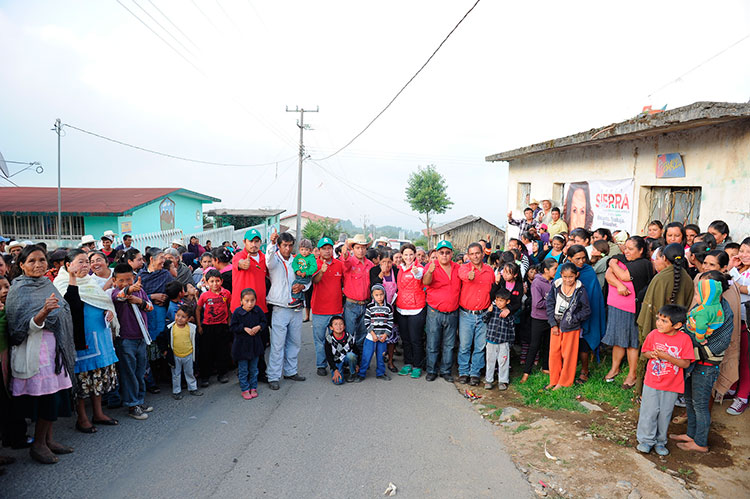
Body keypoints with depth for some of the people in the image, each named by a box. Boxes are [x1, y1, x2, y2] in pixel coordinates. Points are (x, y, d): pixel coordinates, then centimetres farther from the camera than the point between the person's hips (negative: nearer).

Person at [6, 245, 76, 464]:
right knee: (48, 397, -5)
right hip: (36, 350, -7)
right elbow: (23, 327, -15)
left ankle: (48, 439, 21)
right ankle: (38, 445, 10)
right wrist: (44, 312, -30)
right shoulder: (19, 290, -9)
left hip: (54, 348, 7)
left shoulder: (47, 285, 11)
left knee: (56, 394, 8)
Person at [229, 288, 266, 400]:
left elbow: (264, 322, 6)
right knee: (243, 370, 7)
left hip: (255, 344, 3)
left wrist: (259, 327, -14)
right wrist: (244, 328, -21)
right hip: (242, 345, -3)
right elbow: (232, 327, -10)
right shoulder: (237, 312, -14)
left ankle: (253, 388, 28)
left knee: (254, 369, 15)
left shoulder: (258, 310, -6)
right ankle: (245, 389, 21)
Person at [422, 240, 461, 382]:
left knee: (449, 345, 11)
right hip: (434, 312, -3)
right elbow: (425, 282, -26)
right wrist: (430, 272, -46)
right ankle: (431, 370, 18)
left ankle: (446, 370, 24)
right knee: (433, 344, 4)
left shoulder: (457, 268, 5)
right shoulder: (432, 266, -7)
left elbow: (462, 286, 18)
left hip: (452, 313, 3)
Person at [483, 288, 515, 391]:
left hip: (504, 342, -1)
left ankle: (502, 381, 19)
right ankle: (488, 380, 21)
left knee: (503, 361, 6)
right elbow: (484, 320, -3)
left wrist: (511, 341, 5)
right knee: (490, 361, 10)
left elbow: (512, 328, 4)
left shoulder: (509, 313, -2)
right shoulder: (493, 309, -1)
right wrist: (489, 312, -20)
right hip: (491, 341, 1)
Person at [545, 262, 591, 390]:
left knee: (568, 355, 6)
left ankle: (565, 382, 21)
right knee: (554, 353, 10)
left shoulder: (580, 290, -12)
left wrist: (573, 319, -13)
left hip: (571, 327, -3)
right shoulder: (556, 286, -3)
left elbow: (587, 311, -6)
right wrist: (553, 324, -3)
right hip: (556, 325, 3)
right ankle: (553, 380, 25)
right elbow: (550, 305, 1)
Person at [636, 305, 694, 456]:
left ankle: (660, 441, 30)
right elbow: (644, 352, 5)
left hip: (672, 386, -1)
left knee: (665, 414, 12)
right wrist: (652, 354, -17)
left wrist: (667, 356, -25)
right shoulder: (653, 335, -8)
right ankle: (646, 440, 22)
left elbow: (685, 364, -13)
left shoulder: (684, 339, -13)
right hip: (652, 383, 1)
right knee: (649, 411, 7)